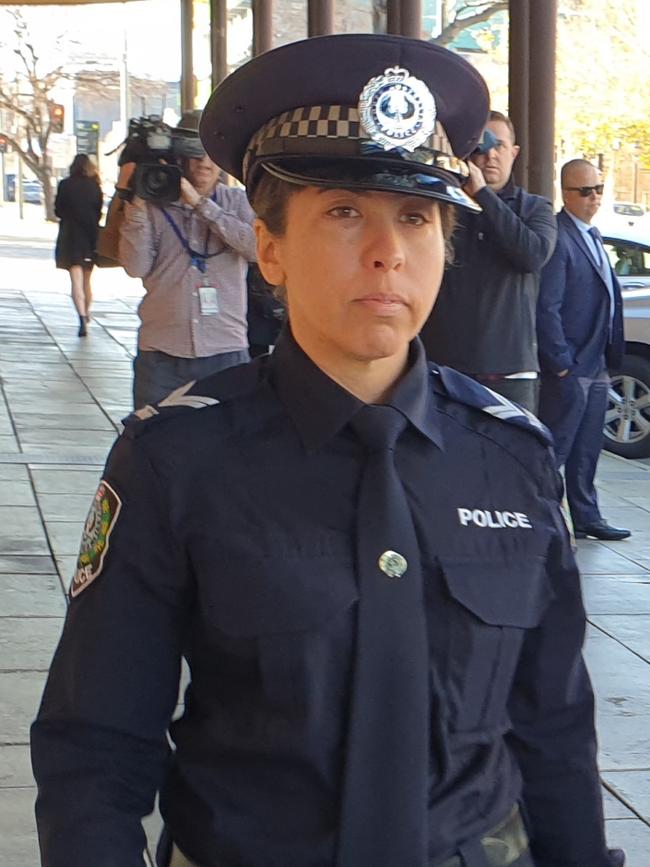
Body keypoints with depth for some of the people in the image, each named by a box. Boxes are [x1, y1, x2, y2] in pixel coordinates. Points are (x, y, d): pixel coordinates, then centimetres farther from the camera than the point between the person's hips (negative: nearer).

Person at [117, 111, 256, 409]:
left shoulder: (237, 202, 7)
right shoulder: (154, 204, 4)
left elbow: (258, 246, -13)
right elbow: (136, 266, -6)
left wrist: (199, 203, -14)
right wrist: (135, 203, -12)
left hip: (225, 351, 0)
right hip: (160, 353, 0)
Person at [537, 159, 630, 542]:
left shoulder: (593, 235, 15)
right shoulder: (557, 238, -15)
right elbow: (547, 307, -19)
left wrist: (610, 356, 15)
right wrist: (560, 362, -17)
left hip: (597, 364, 9)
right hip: (569, 367, -9)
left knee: (587, 450, 15)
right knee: (555, 449, -3)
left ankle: (586, 518, 23)